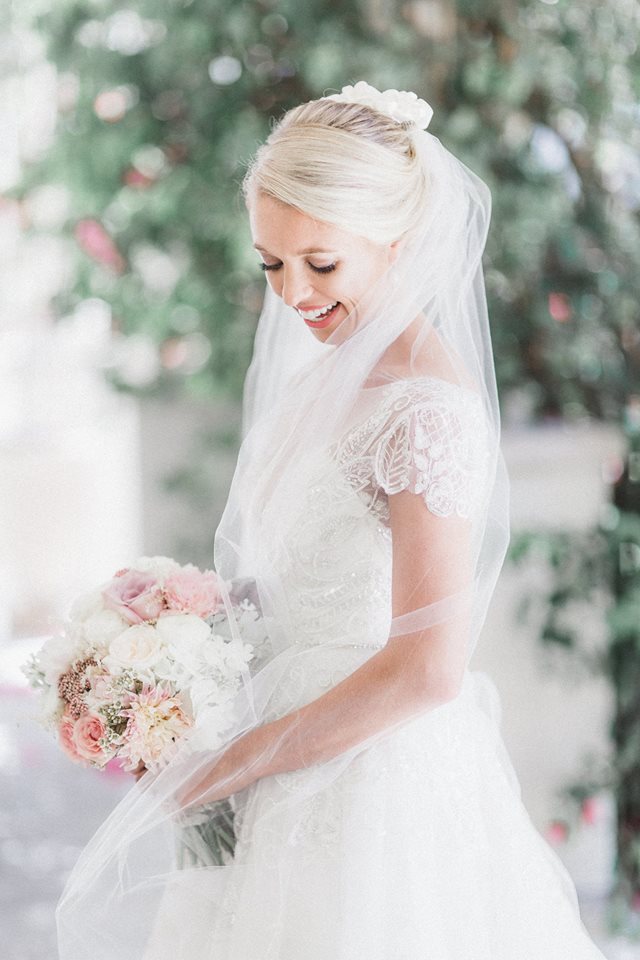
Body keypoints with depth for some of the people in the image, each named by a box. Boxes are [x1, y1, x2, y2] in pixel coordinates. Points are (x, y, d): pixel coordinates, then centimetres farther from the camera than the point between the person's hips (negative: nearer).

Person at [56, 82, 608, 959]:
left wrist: (226, 768, -17)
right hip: (306, 777, 8)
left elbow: (426, 671, -23)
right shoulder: (332, 374, 8)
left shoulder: (426, 408, -20)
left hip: (381, 787, -8)